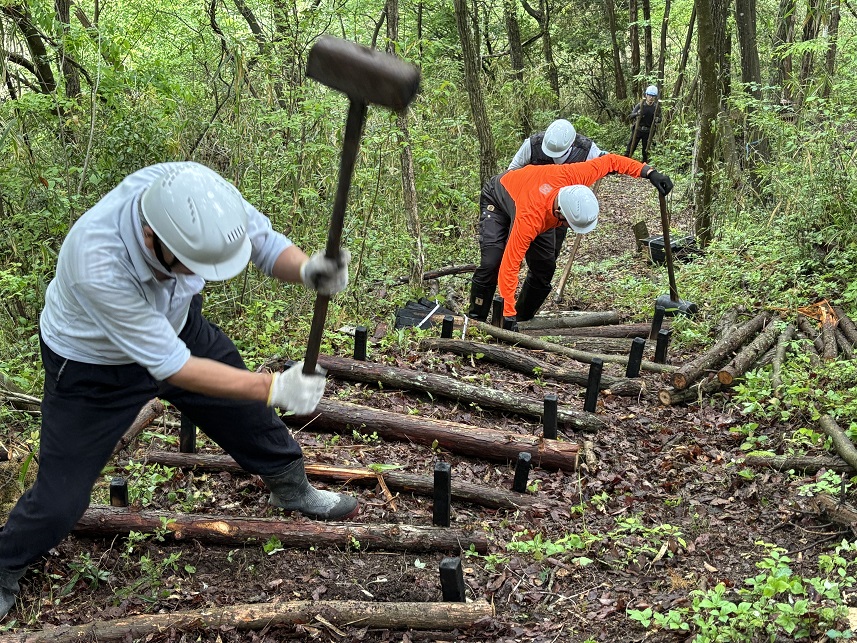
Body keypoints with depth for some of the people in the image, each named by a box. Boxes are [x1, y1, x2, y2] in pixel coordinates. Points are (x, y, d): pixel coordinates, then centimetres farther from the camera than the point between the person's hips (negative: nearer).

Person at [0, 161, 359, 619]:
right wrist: (273, 386, -37)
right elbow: (173, 368, -36)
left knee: (249, 411, 19)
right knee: (60, 498, 1)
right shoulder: (96, 266, -44)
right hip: (94, 366, -5)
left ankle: (293, 493, 47)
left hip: (176, 325, 5)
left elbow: (267, 243, -18)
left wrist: (307, 269, -40)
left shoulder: (196, 192, -33)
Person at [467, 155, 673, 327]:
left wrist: (650, 173, -23)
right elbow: (509, 267, -43)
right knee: (491, 263, -22)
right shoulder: (530, 218, -47)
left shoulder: (574, 176, -37)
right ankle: (475, 322, -5)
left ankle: (523, 320, 14)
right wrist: (508, 315, -43)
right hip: (497, 198, -6)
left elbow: (610, 161, -18)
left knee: (544, 268, -2)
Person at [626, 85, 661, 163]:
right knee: (631, 148, -1)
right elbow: (631, 116, -11)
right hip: (638, 129, -1)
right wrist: (637, 114, -35)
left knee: (646, 150, 9)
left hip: (648, 131, 1)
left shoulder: (656, 107, -2)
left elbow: (659, 118, 5)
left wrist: (657, 120, -20)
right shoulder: (640, 105, -8)